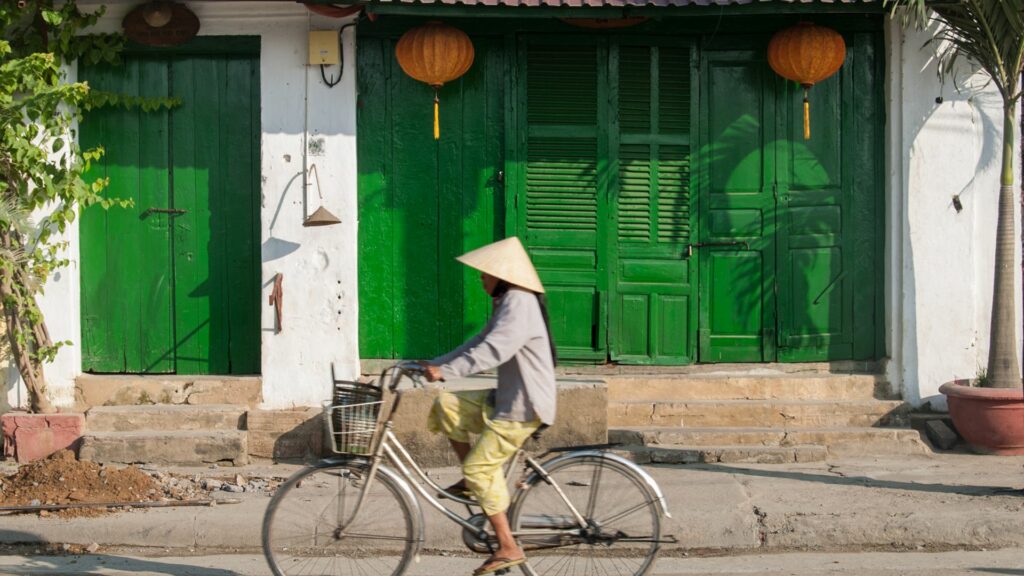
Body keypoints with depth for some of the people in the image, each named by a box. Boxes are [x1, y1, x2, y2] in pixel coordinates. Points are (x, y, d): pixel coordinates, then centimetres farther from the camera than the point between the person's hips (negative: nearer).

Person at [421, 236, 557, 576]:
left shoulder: (520, 305, -19)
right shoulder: (507, 304, 15)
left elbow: (492, 351, -31)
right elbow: (478, 344, 18)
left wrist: (445, 371, -35)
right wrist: (435, 363, 10)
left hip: (523, 408, -10)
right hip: (507, 399, 10)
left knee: (480, 468, -10)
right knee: (446, 405, 5)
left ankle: (508, 548, -5)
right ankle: (472, 481, 12)